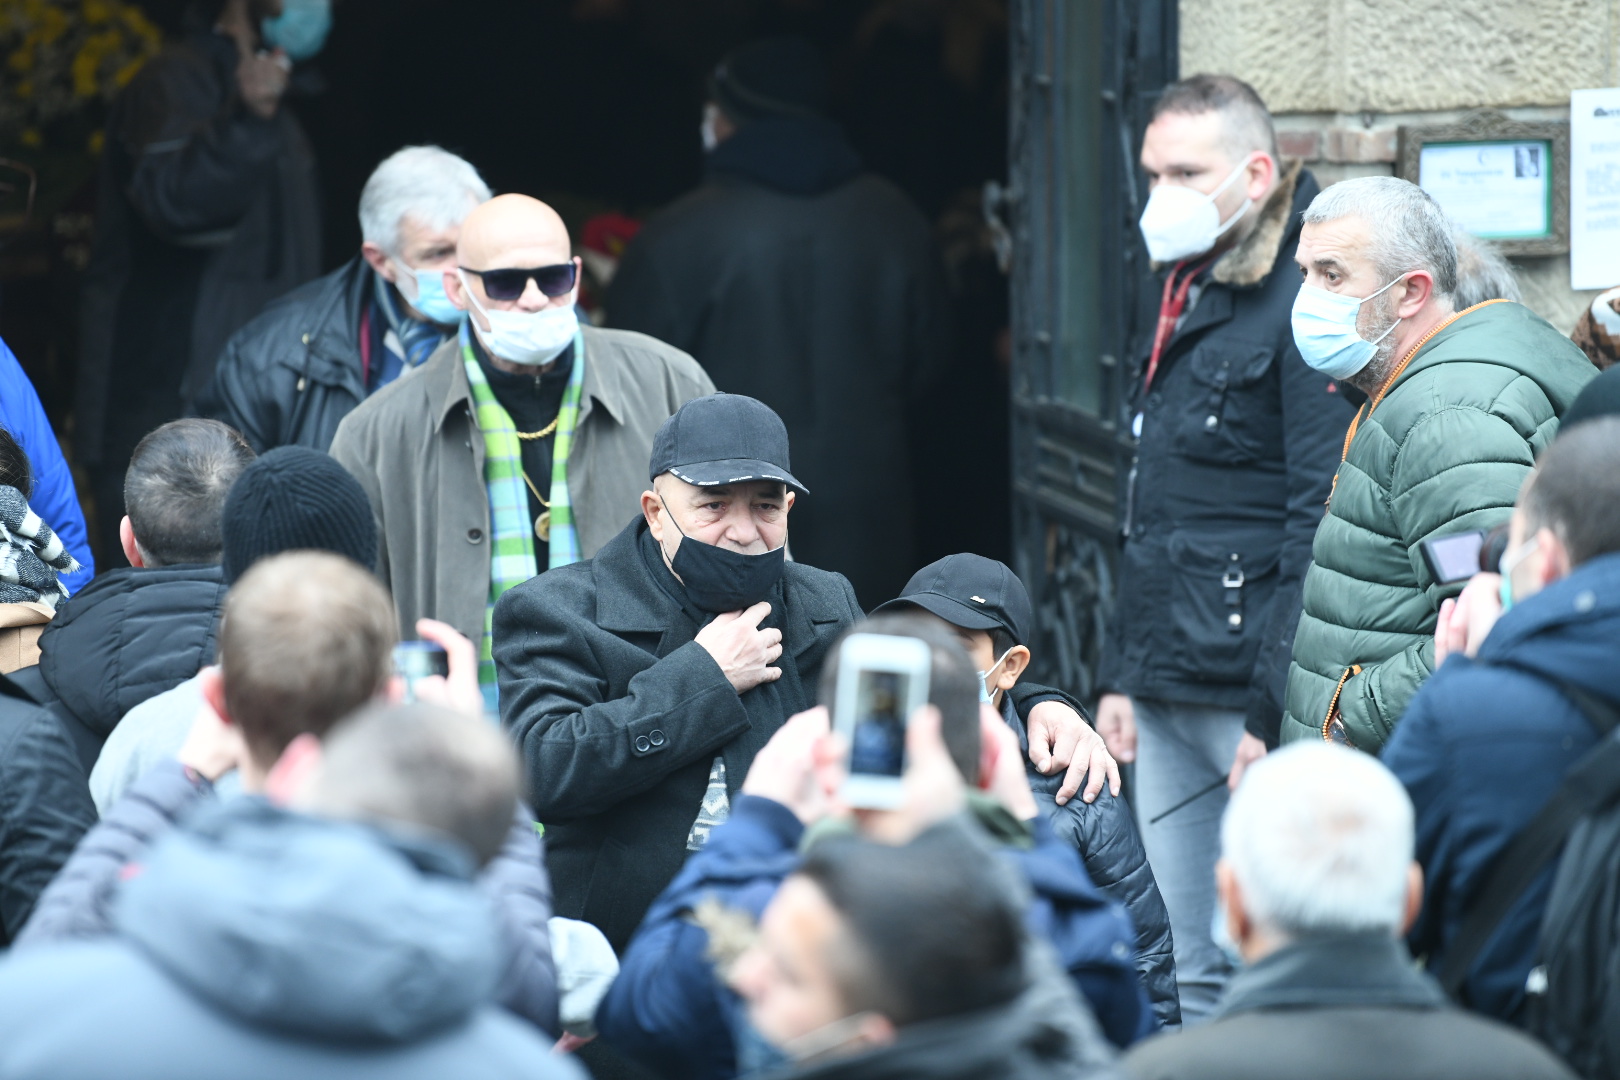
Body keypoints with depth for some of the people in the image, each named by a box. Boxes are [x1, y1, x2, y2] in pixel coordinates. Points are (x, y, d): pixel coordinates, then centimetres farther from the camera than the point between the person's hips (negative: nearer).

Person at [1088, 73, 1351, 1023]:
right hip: (1166, 696, 9)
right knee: (1187, 972, 10)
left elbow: (1321, 519, -17)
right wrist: (1120, 673, 18)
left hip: (1251, 694, -9)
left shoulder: (1301, 306, -12)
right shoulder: (1184, 298, 17)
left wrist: (1279, 707, -20)